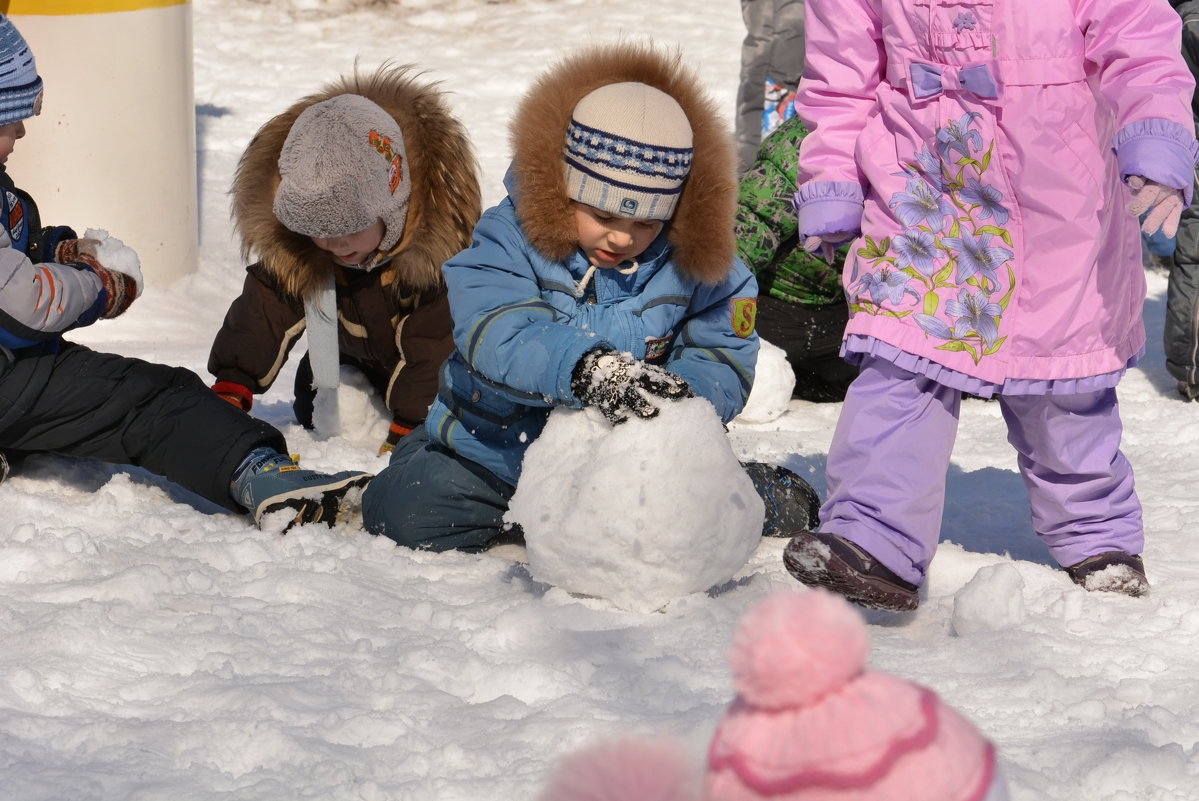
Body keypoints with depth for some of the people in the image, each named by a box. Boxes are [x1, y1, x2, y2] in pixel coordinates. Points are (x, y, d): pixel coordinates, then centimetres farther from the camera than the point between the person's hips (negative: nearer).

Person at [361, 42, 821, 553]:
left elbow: (724, 361, -7)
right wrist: (587, 371, -52)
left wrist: (678, 393, -33)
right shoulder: (512, 238, -15)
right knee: (407, 515, -17)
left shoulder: (693, 264, -7)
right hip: (499, 449, 0)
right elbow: (498, 336, -32)